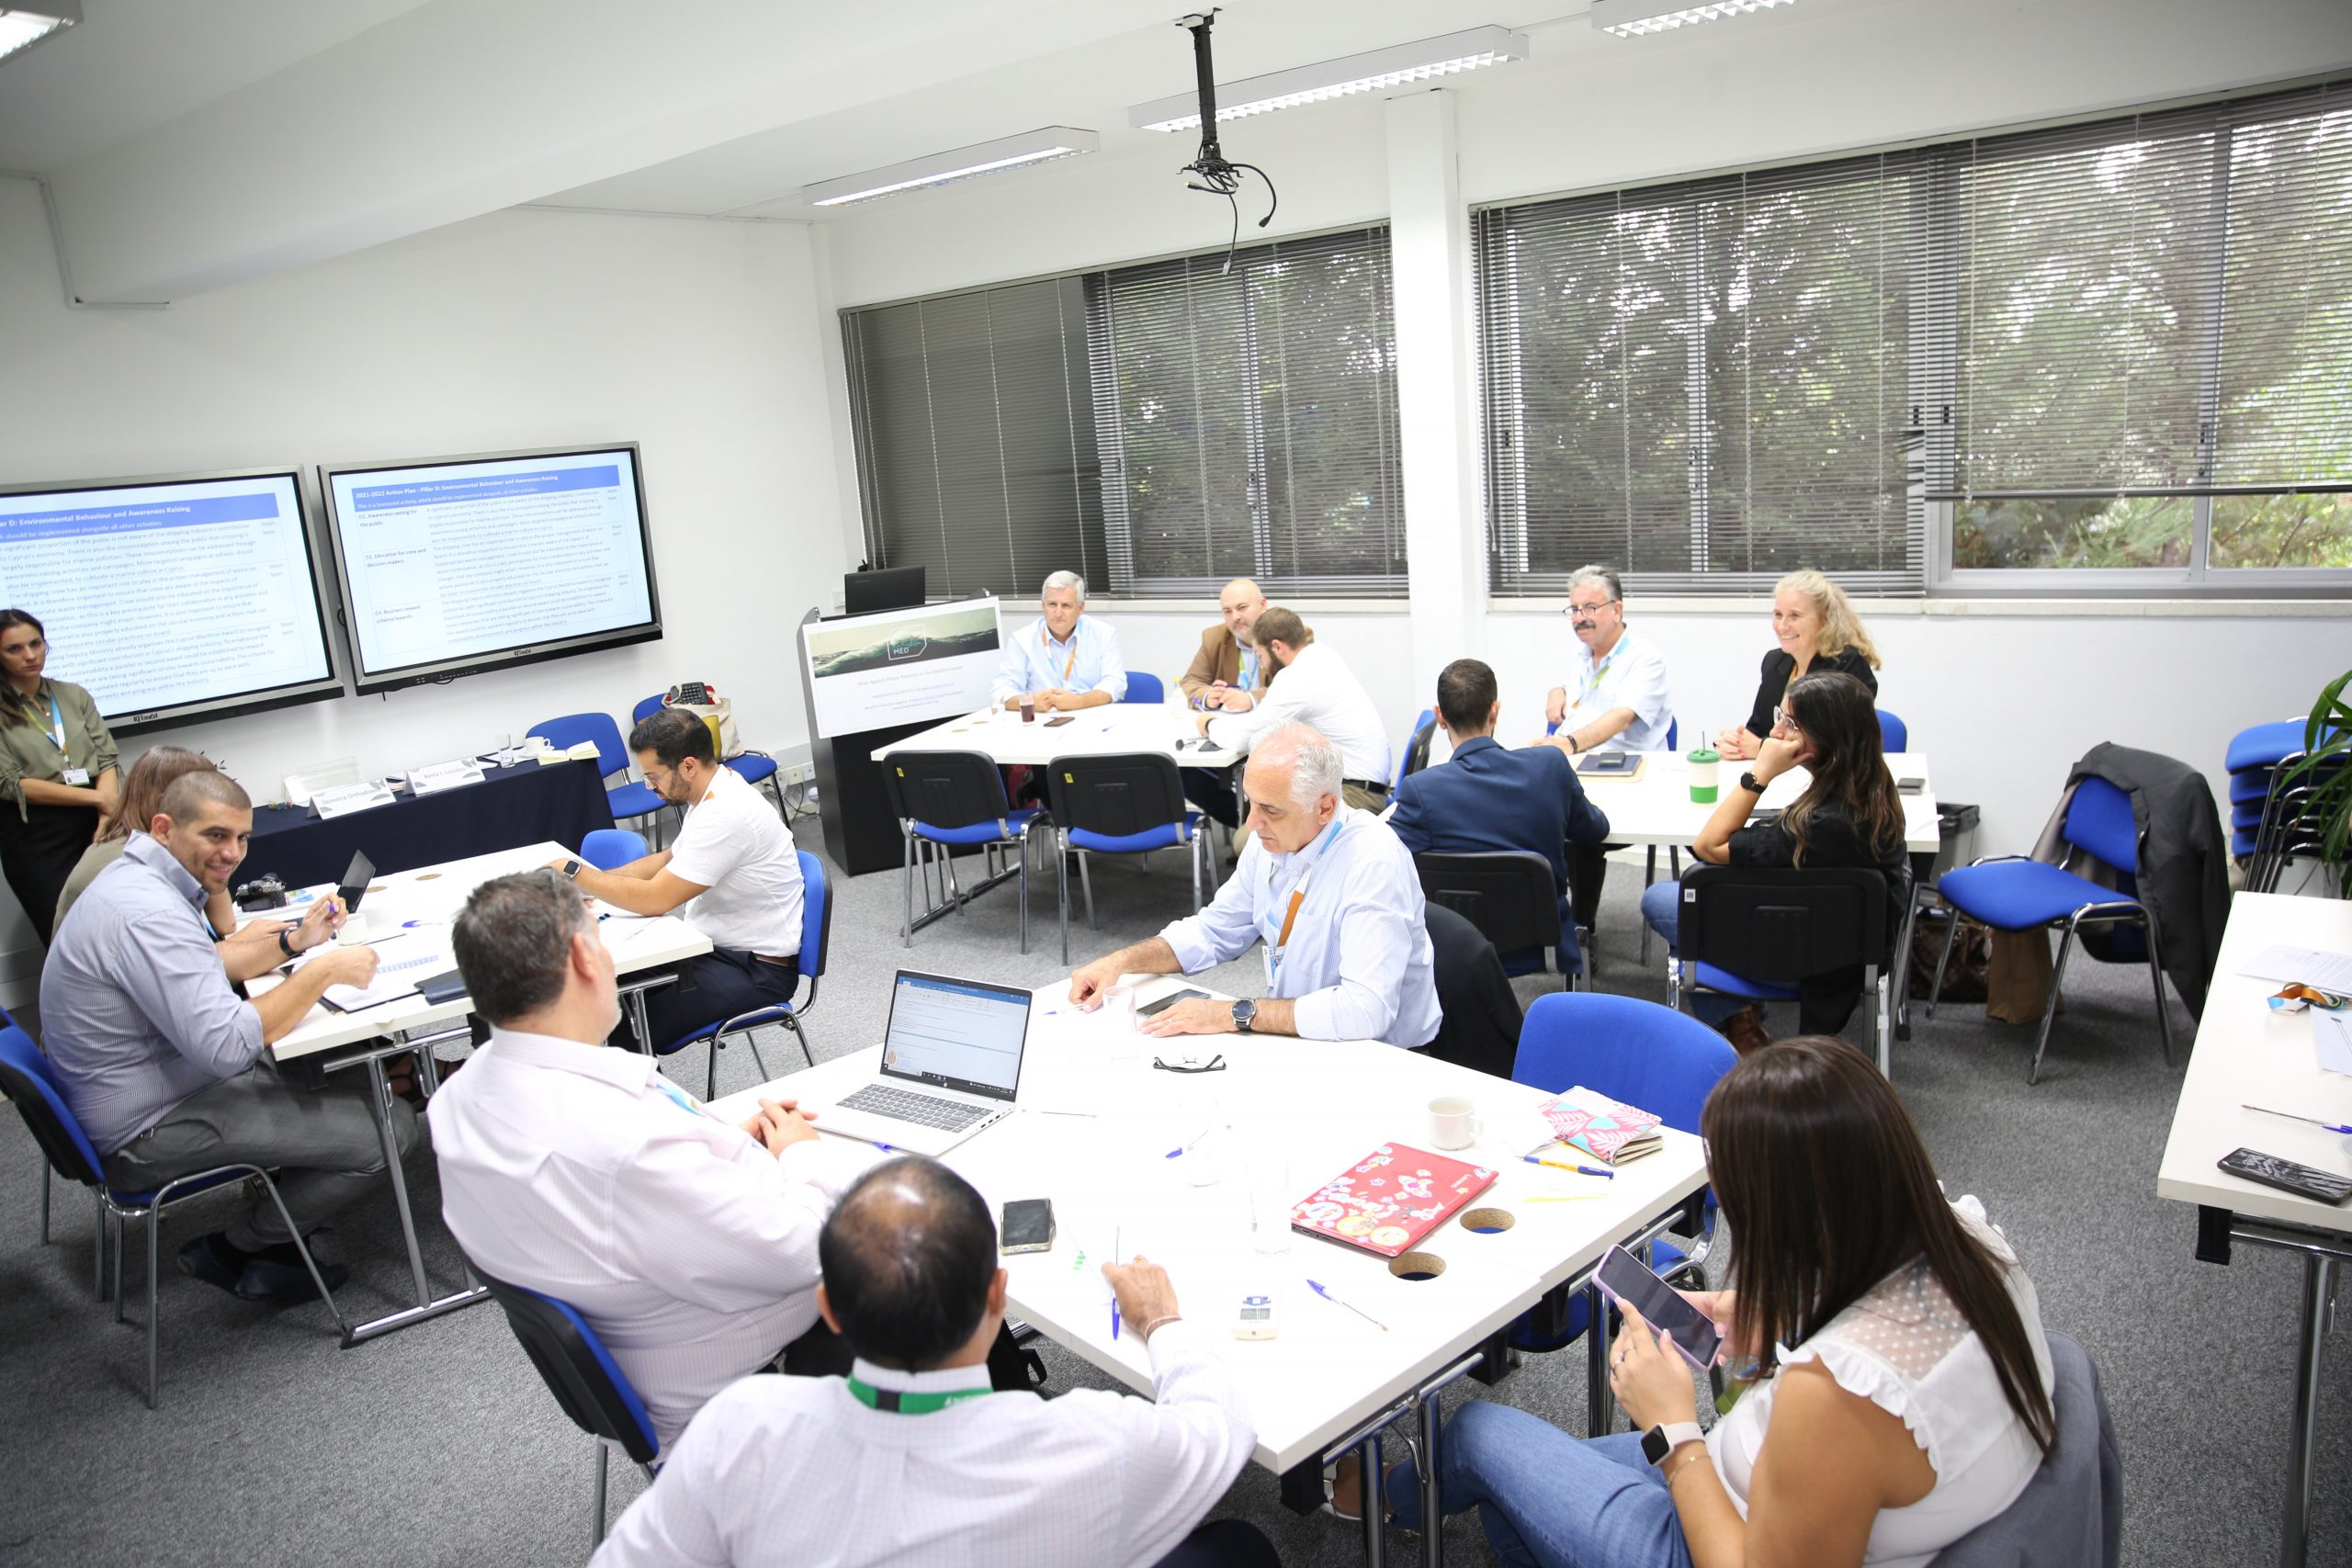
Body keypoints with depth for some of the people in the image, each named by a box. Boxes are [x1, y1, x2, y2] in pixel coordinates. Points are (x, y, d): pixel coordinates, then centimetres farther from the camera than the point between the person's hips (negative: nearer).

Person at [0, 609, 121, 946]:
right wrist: (98, 797, -11)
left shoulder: (73, 696, 13)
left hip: (92, 824, 3)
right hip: (34, 836, -3)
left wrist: (108, 815, -10)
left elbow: (107, 759, 7)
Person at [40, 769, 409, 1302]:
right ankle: (236, 1249, 6)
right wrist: (323, 972, -24)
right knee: (387, 1128, -16)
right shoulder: (148, 913, -28)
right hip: (151, 1130, -11)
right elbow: (227, 1045, -33)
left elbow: (201, 971, 23)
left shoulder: (135, 879, 6)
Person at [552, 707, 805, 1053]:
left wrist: (575, 872, -10)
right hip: (716, 946, 10)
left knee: (623, 1032, -20)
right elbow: (670, 859, 22)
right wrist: (594, 882, 10)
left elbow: (655, 898, -23)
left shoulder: (726, 815, -25)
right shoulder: (714, 792, 5)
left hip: (755, 971, -10)